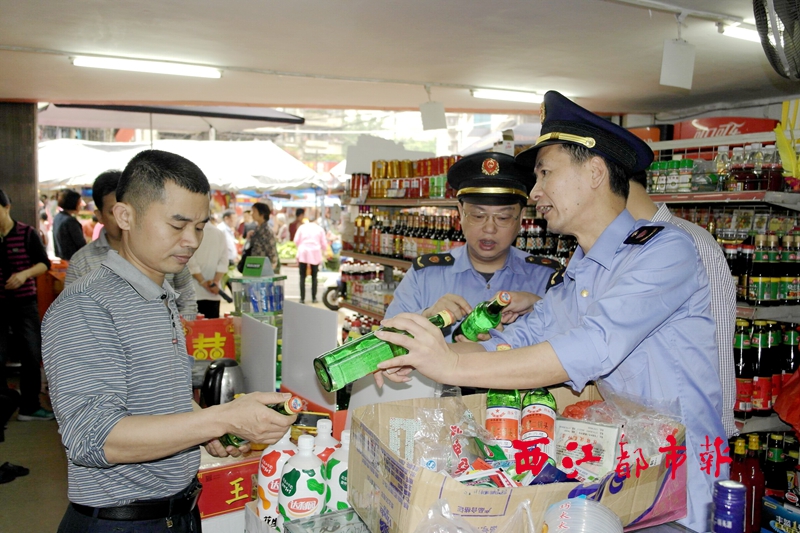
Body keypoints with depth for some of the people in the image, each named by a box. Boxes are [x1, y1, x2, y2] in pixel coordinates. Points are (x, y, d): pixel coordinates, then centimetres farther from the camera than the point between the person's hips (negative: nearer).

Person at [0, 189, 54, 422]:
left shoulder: (27, 233, -4)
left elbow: (44, 264, -3)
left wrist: (25, 273, -21)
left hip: (24, 303, -1)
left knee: (31, 355, 4)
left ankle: (29, 407, 18)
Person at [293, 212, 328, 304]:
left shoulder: (302, 227, 7)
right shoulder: (320, 229, 7)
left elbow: (296, 240, 2)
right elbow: (324, 244, 7)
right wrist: (323, 251, 27)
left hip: (303, 253, 0)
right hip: (315, 253, 0)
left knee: (302, 277, 5)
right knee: (314, 277, 10)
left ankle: (302, 298, 2)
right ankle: (314, 298, 9)